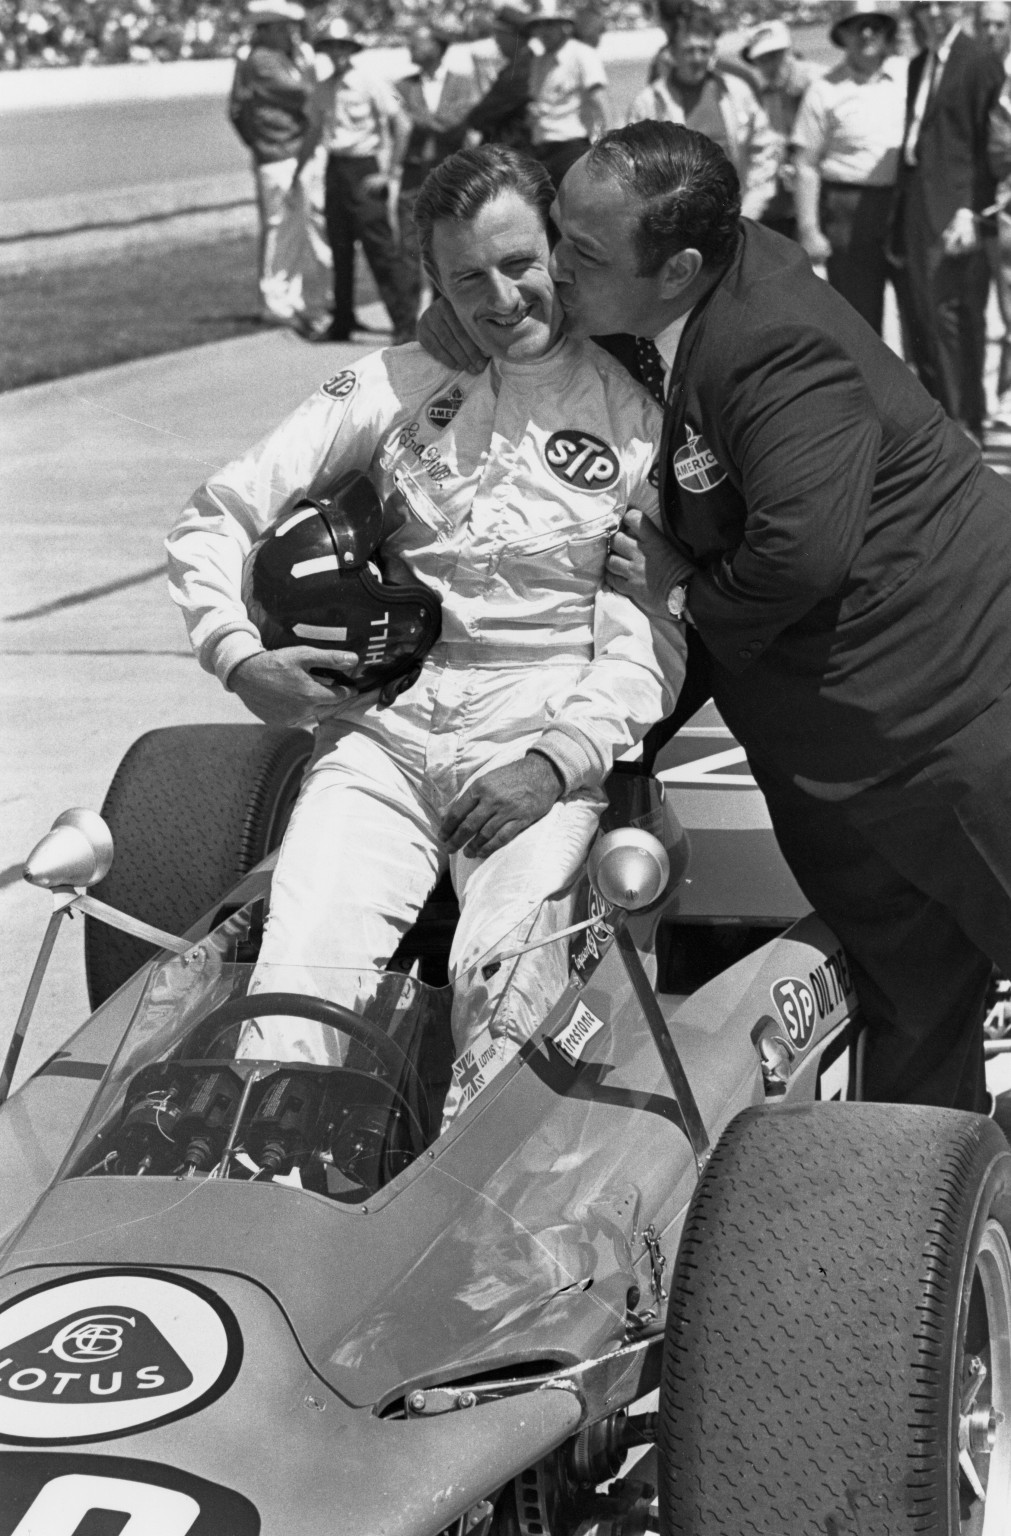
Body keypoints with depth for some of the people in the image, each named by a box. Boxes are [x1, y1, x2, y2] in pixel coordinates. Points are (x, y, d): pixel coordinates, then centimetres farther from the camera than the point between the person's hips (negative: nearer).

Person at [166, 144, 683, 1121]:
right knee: (301, 976, -23)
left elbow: (648, 645, 1)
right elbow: (218, 516, 13)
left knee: (507, 987, -30)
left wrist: (556, 761, -14)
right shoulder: (400, 384, 11)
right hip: (382, 729, 2)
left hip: (543, 742, -2)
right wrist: (238, 656, -3)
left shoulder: (634, 414, 6)